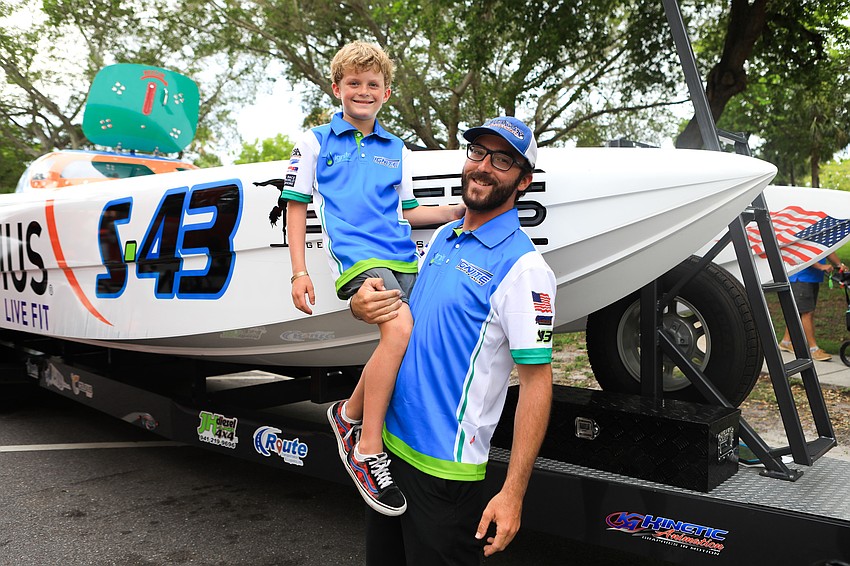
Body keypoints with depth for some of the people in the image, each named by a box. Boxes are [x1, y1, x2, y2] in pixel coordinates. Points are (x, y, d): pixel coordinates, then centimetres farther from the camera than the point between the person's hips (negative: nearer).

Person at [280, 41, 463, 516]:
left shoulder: (396, 149, 21)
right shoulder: (316, 142, 11)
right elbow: (297, 207, 9)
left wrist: (458, 212, 12)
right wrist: (300, 272, 1)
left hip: (403, 259, 6)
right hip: (356, 257, -5)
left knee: (398, 349, -6)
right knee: (400, 329, -30)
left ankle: (350, 415, 22)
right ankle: (367, 453, -19)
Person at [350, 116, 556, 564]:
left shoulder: (522, 267, -17)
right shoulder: (442, 237, 7)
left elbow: (536, 382, -18)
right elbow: (405, 309, 20)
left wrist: (513, 492, -21)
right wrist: (362, 303, -4)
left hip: (444, 466, -7)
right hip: (390, 442, 8)